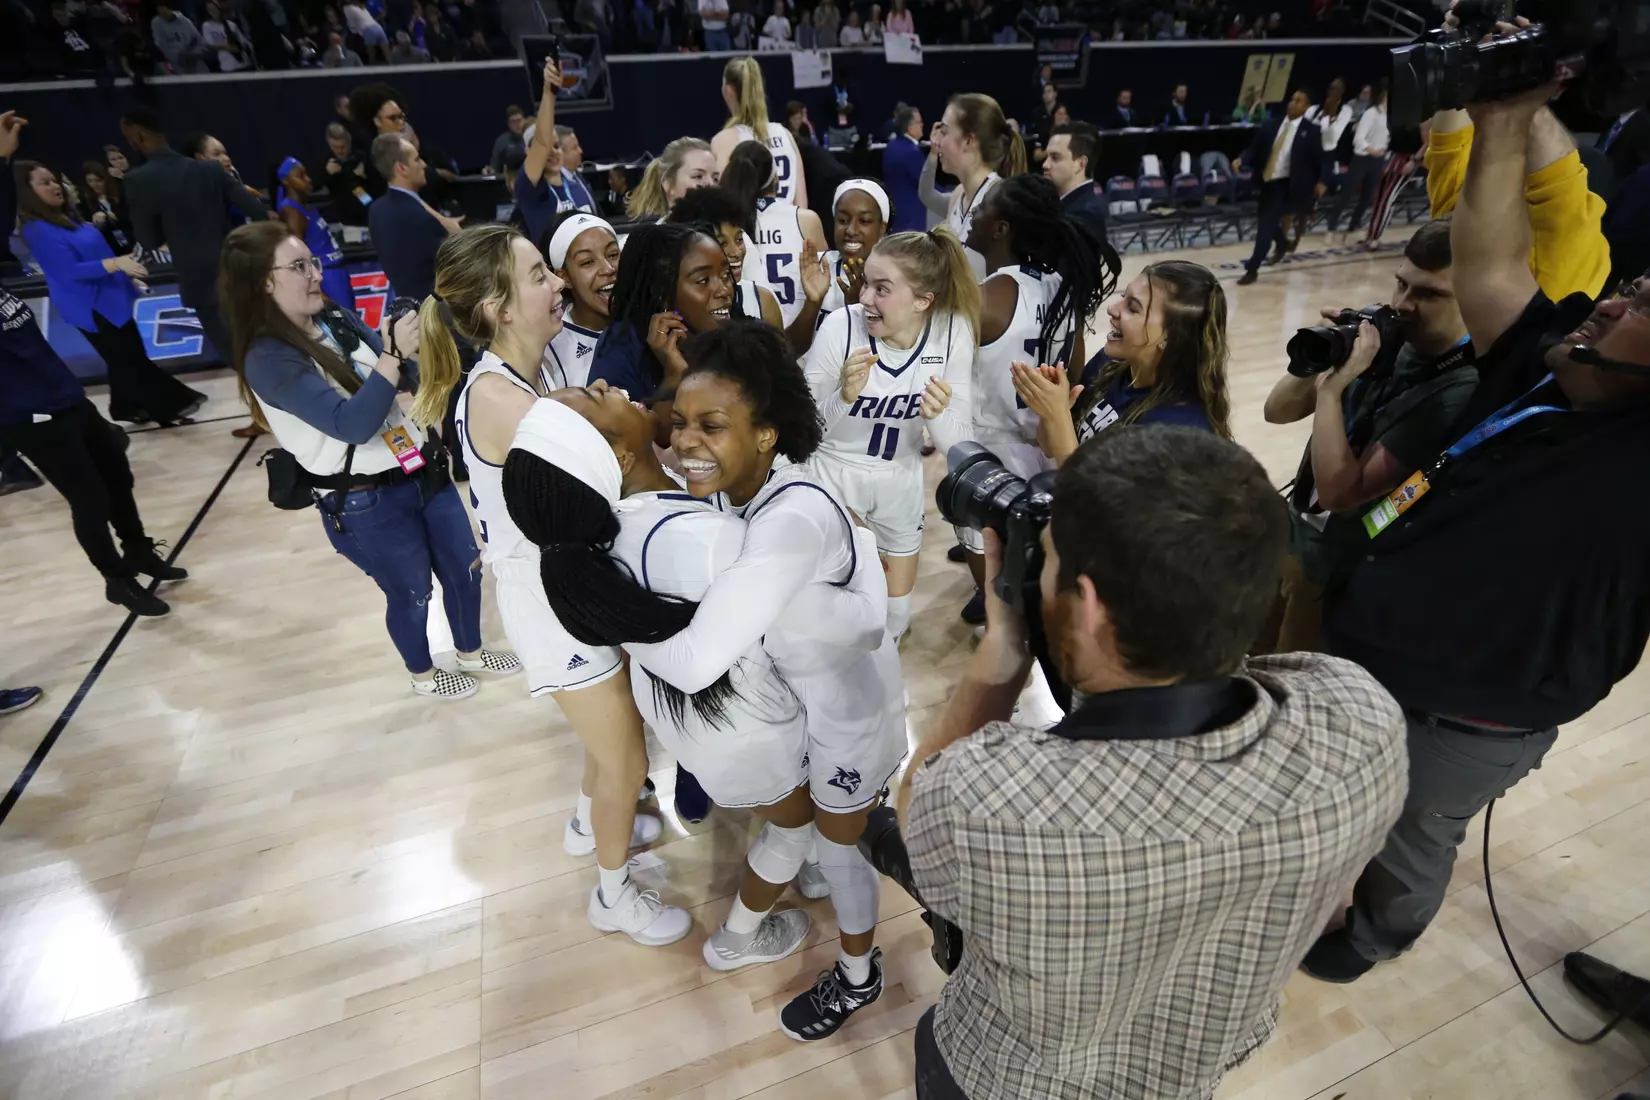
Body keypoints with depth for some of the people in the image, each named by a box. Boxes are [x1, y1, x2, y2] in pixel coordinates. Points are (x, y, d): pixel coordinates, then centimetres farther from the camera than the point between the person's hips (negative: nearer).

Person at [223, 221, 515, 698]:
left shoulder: (339, 321, 4)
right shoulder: (269, 360, -17)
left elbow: (406, 379, 10)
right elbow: (352, 424, -27)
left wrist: (421, 346, -10)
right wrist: (394, 354, -32)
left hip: (421, 471, 7)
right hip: (366, 504, -6)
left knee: (465, 569, 18)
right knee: (412, 593, 13)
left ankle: (472, 653, 44)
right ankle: (424, 676, 42)